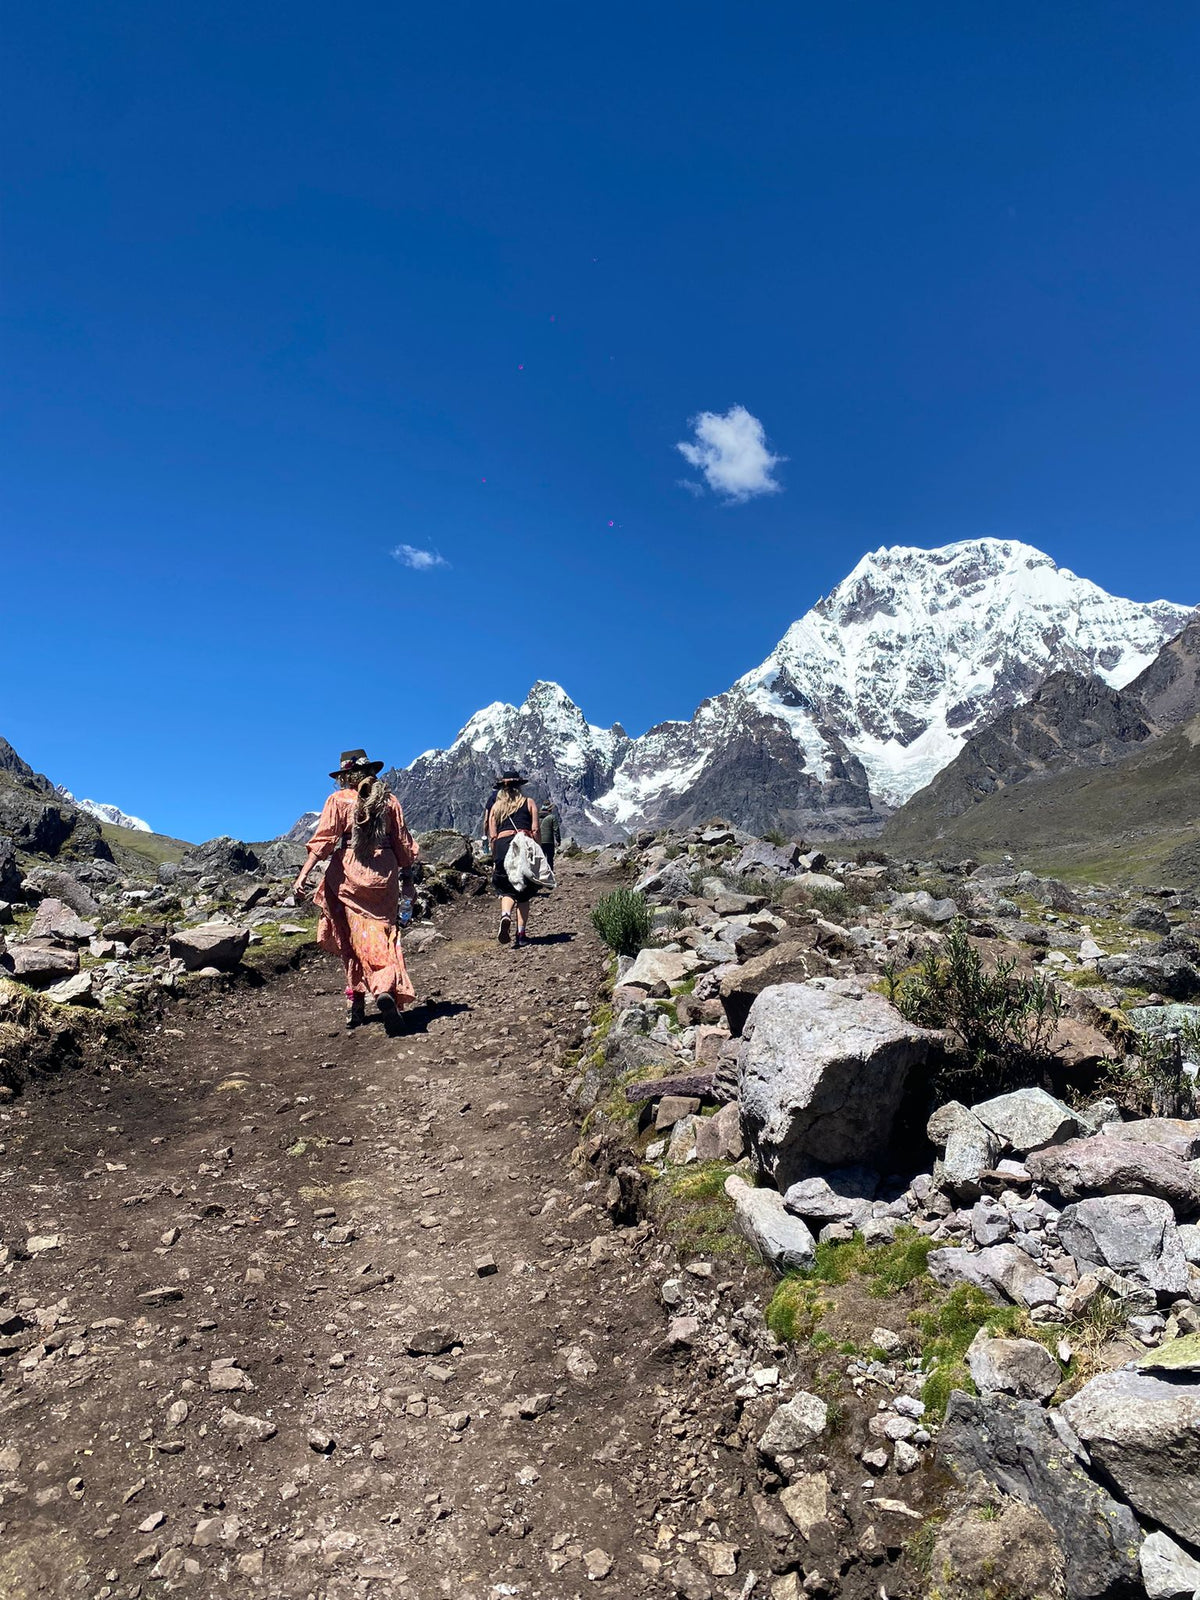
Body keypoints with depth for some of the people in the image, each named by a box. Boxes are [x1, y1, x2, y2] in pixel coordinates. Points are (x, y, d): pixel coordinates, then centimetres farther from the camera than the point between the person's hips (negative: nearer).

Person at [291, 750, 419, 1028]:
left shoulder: (339, 799, 1)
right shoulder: (389, 799, 8)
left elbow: (323, 840, -7)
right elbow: (403, 842, 10)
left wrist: (303, 876, -8)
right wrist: (407, 878, 19)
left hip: (349, 872, -1)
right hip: (385, 874, 1)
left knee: (353, 936, 10)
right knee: (383, 930, 6)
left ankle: (356, 1000, 12)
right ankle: (387, 987, -18)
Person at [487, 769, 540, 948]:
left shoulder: (495, 806, 15)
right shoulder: (529, 803, 13)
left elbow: (492, 836, 9)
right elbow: (535, 830, 1)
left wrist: (494, 860, 13)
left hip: (502, 845, 1)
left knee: (506, 889, 11)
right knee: (523, 893, 9)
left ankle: (505, 915, -19)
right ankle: (521, 934, 4)